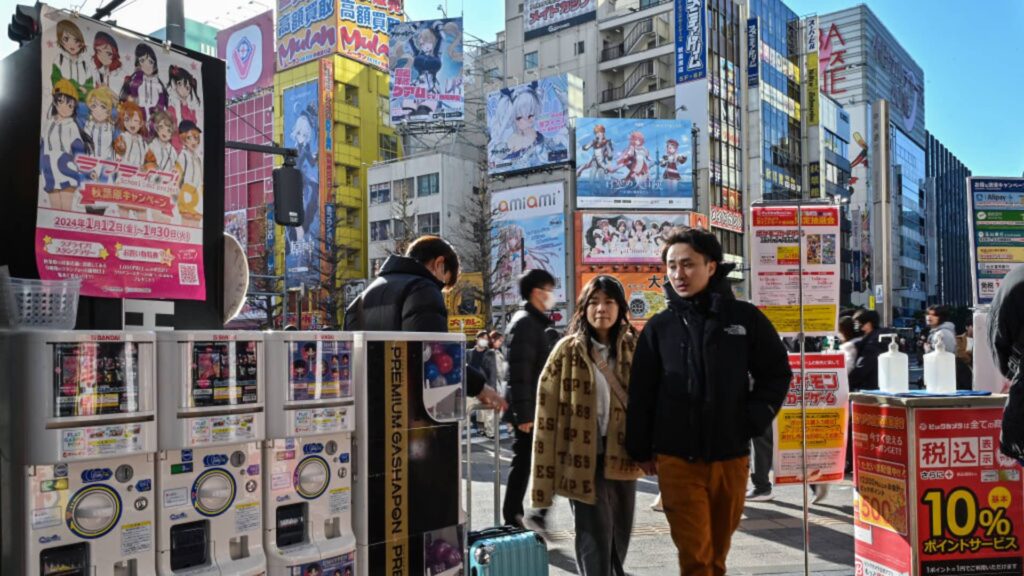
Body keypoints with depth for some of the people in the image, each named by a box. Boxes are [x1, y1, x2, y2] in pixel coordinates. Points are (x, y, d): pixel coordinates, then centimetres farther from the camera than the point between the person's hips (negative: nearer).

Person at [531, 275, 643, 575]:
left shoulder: (633, 348, 6)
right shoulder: (568, 350, -5)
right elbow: (548, 412, -7)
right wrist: (545, 476, -10)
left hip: (623, 458, 4)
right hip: (585, 460, -4)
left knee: (619, 541, 17)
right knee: (595, 545, -3)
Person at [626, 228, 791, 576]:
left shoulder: (745, 318, 1)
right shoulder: (659, 327, 2)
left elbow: (777, 374, 8)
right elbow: (641, 393, 5)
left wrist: (754, 421, -3)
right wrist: (641, 450, 4)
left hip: (731, 457, 1)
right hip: (677, 460, -1)